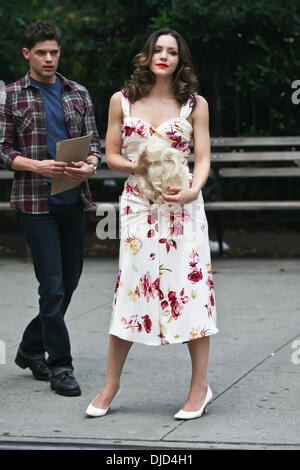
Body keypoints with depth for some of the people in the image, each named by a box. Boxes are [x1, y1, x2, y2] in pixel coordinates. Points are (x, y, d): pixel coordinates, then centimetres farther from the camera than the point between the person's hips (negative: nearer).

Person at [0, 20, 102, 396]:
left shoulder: (78, 94, 11)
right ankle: (59, 366, 1)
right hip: (34, 200, -5)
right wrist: (36, 165, -18)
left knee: (70, 279, 11)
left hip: (73, 200, 5)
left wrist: (90, 165, -10)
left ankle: (31, 347, 29)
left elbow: (94, 140, 12)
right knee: (53, 284, -7)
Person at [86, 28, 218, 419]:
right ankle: (111, 386, 10)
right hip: (138, 205, 1)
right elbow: (111, 155, 10)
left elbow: (203, 159, 1)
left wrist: (193, 191, -18)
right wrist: (134, 166, -11)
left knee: (190, 284, -3)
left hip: (182, 205, -1)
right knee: (130, 285, -1)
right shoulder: (122, 101, 7)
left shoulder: (195, 104, 4)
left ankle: (200, 387, 6)